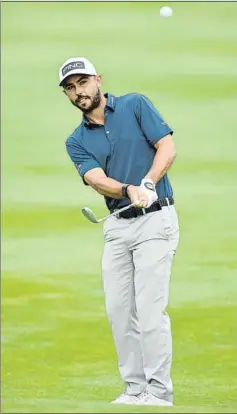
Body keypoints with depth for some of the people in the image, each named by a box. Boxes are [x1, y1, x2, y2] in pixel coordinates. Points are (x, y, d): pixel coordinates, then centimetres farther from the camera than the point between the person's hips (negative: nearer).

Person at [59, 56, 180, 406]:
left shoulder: (135, 106, 0)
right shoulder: (76, 141, 8)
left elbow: (167, 147, -8)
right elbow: (97, 180, -8)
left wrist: (148, 184, -23)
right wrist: (129, 190, -28)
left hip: (155, 220, -5)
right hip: (117, 225, 5)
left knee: (150, 308, -11)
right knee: (119, 310, 3)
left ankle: (159, 392, -7)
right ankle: (135, 388, 11)